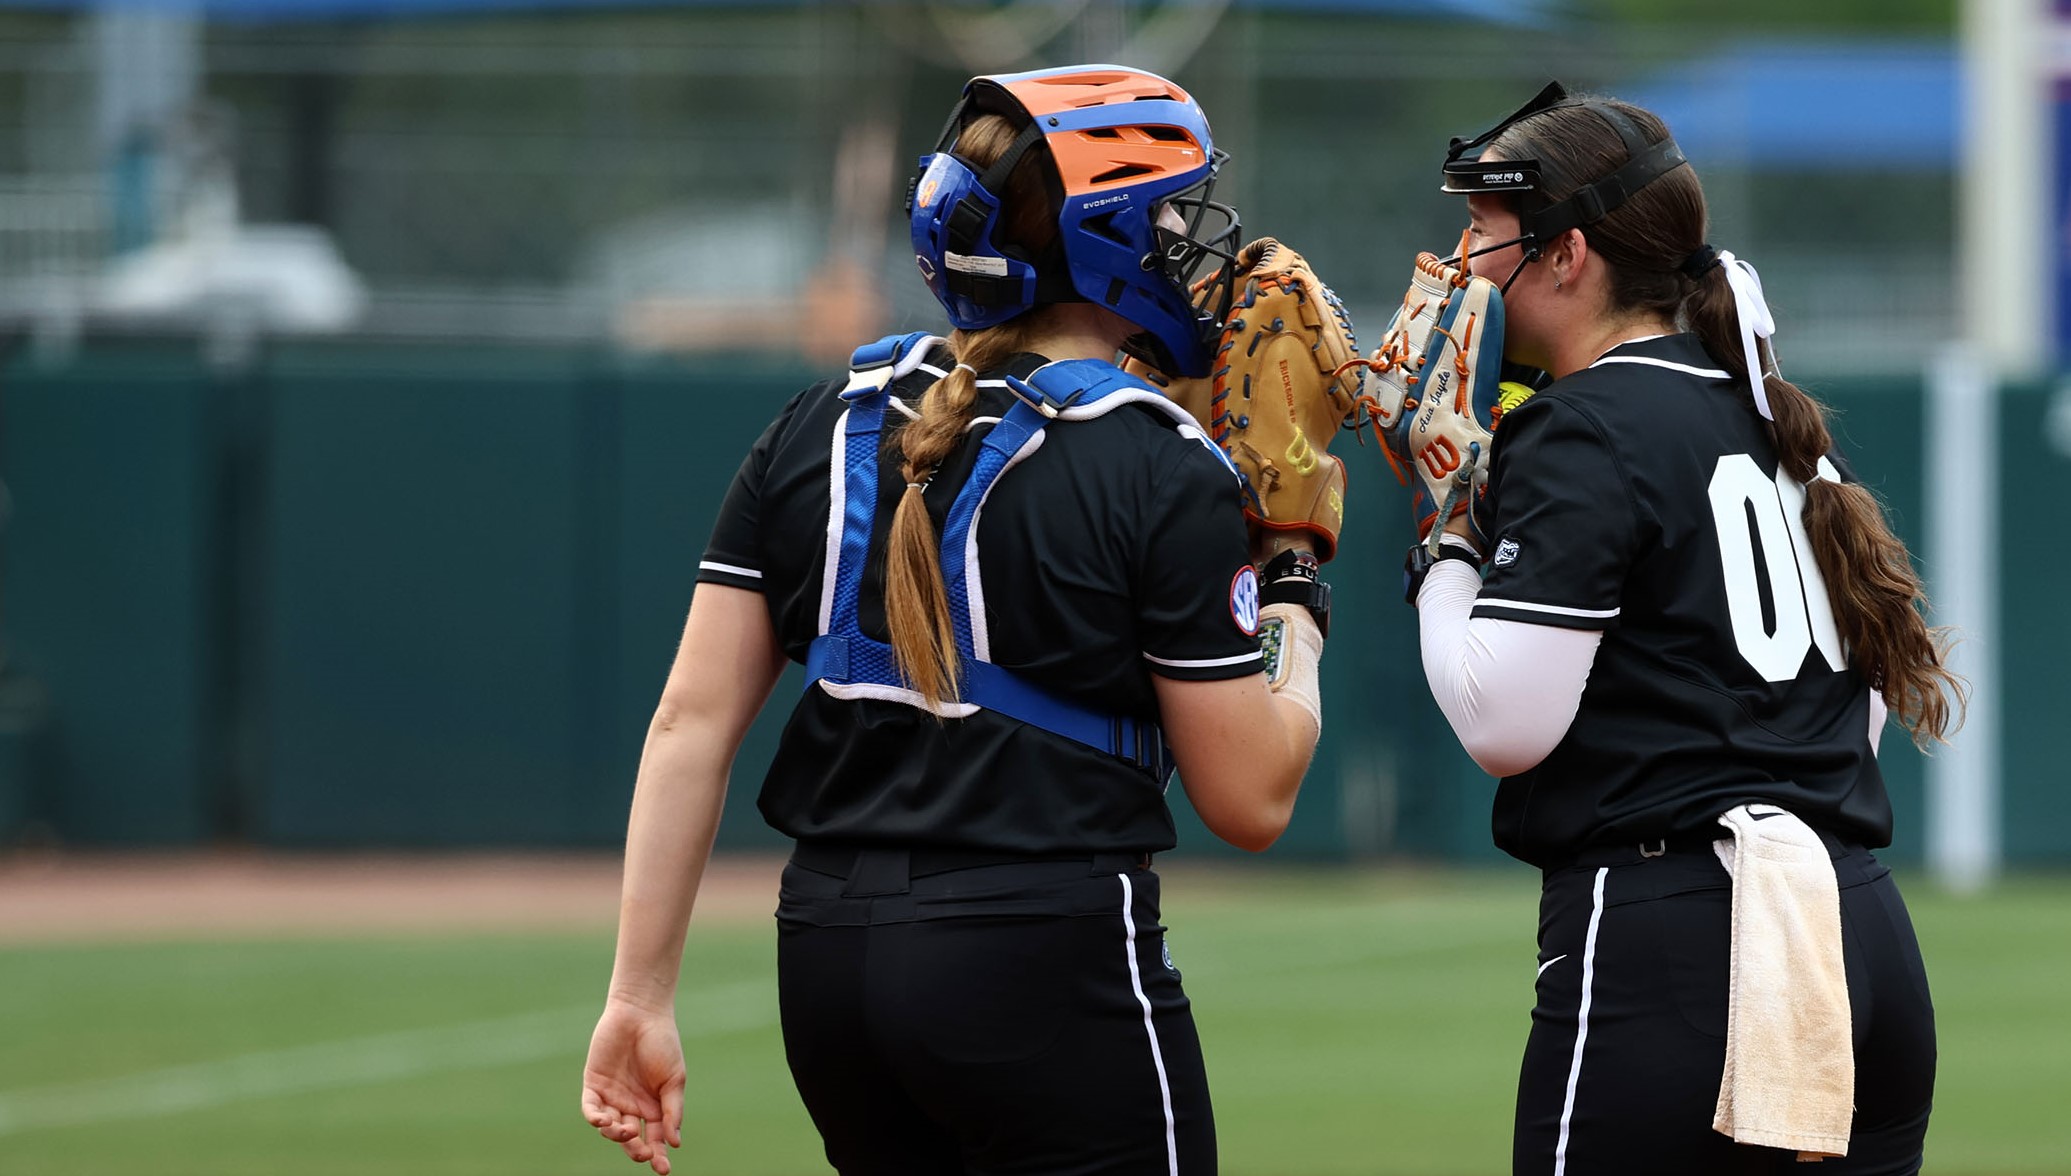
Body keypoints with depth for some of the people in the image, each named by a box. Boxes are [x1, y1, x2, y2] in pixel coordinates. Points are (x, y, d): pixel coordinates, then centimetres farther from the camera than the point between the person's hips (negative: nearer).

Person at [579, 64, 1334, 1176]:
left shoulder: (820, 428, 8)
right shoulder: (1162, 473, -8)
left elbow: (691, 721, 5)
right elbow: (1250, 800, -5)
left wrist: (640, 996, 6)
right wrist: (1296, 593, 11)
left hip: (823, 960, 6)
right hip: (1054, 975, -6)